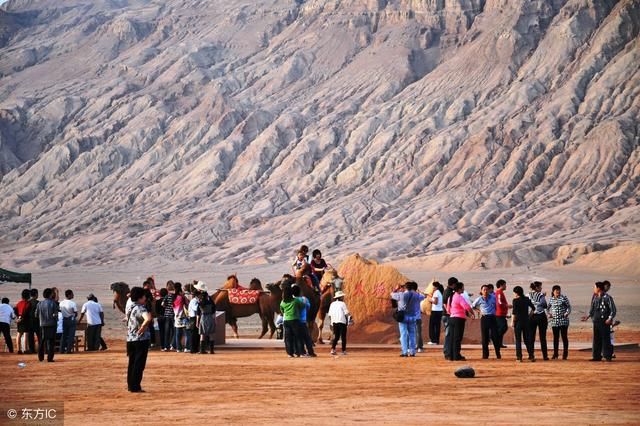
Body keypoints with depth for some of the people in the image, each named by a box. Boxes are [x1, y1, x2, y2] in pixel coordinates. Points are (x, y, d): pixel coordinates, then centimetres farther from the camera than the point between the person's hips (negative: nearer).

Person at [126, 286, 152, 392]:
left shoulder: (130, 308, 11)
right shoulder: (140, 308, -16)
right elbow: (148, 319, -36)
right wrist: (142, 328, -23)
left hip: (130, 339, 8)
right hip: (141, 340, -8)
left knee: (132, 363, 15)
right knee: (139, 364, -3)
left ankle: (130, 385, 19)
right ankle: (135, 387, -4)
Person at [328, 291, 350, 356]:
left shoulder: (332, 304, 8)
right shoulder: (342, 304, -7)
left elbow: (329, 315, 7)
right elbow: (346, 313, -11)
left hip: (334, 322, 5)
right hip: (342, 321, -5)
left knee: (336, 336, 11)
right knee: (343, 336, 5)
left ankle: (333, 349, -5)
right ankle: (344, 350, 6)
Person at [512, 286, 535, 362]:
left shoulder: (515, 300, -9)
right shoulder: (527, 299, 6)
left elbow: (514, 312, -13)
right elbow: (533, 308, 15)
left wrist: (512, 322, -8)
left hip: (518, 321, -5)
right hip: (526, 320, 5)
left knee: (518, 339, 2)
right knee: (527, 338, 10)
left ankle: (519, 356, -2)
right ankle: (531, 356, 6)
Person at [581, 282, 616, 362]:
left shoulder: (607, 298, -9)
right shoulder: (595, 298, 12)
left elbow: (613, 310, -9)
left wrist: (610, 319, -19)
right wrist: (588, 316, 13)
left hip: (604, 322, -7)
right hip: (596, 321, 7)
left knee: (605, 338, -6)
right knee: (596, 339, 8)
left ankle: (608, 356, 0)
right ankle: (597, 356, 13)